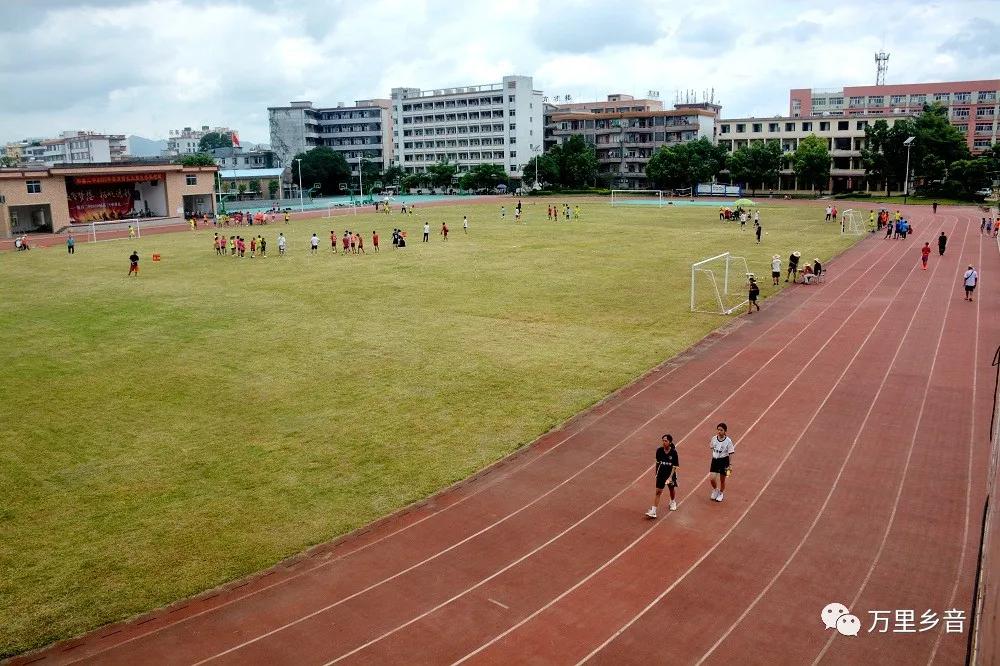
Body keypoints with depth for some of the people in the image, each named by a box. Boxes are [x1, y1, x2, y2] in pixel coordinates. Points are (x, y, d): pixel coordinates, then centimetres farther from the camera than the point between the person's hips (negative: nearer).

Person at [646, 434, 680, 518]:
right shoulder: (659, 450, -11)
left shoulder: (673, 452, -18)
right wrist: (656, 473, 10)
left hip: (670, 474, -1)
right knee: (658, 491, -6)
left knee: (671, 489, 22)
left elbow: (675, 466, -14)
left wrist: (670, 477, -22)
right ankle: (653, 511, -8)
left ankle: (673, 502, 53)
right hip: (661, 474, 1)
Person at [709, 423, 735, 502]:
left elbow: (730, 454, -9)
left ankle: (721, 494, 37)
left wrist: (730, 464, -9)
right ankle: (715, 490, 26)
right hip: (715, 460, 3)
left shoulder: (728, 441, -15)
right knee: (711, 478, -5)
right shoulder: (714, 439, -4)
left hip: (724, 461, -3)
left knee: (722, 480, 11)